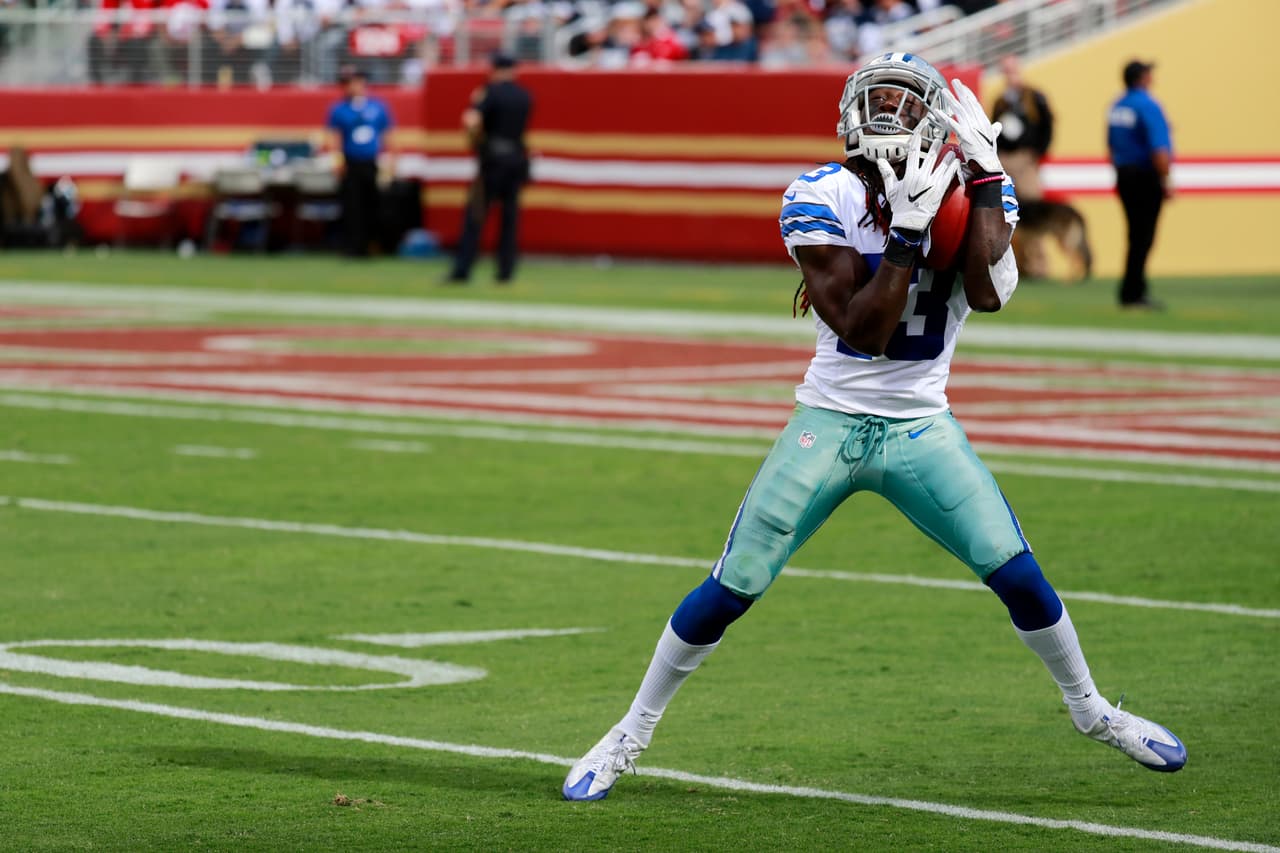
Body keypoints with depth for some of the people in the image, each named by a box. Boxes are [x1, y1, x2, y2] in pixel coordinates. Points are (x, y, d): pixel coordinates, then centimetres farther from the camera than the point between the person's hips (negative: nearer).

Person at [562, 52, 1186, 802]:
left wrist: (985, 173, -20)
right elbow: (862, 331, -20)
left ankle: (1092, 710, 19)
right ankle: (631, 734, 14)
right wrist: (909, 229, -28)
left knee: (1018, 574, -6)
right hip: (832, 422, -2)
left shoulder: (973, 190, -3)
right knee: (729, 591, -3)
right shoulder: (824, 199, -12)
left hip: (923, 429, 2)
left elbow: (989, 294, -22)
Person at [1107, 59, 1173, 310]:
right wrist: (1166, 183, -16)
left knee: (1137, 235, 14)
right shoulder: (1148, 106, -15)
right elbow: (1159, 150, -21)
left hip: (1124, 176, 8)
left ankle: (1137, 290, 16)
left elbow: (1111, 145, 16)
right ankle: (1132, 293, -4)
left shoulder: (1116, 107, 10)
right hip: (1146, 177, -8)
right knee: (1142, 239, -4)